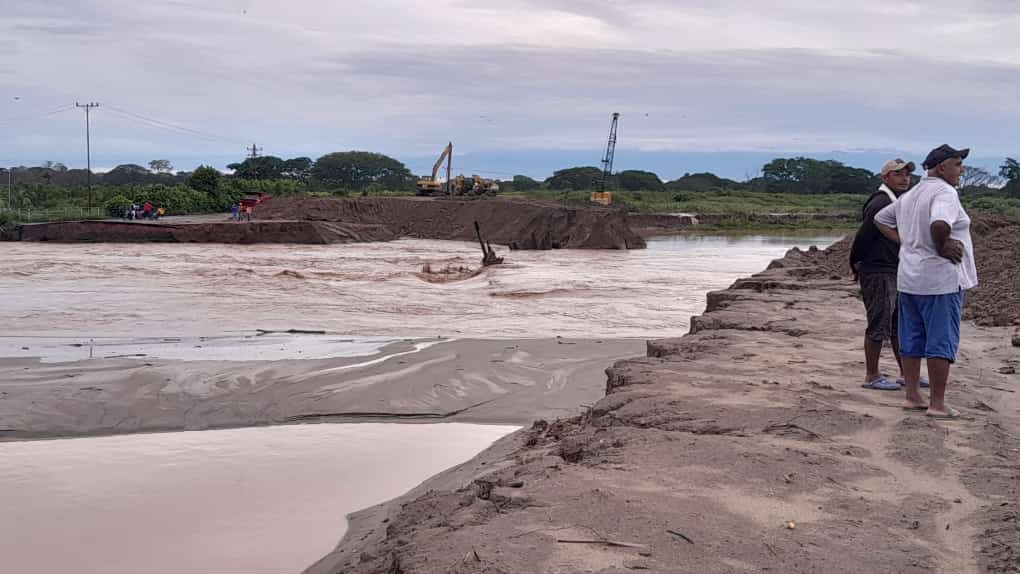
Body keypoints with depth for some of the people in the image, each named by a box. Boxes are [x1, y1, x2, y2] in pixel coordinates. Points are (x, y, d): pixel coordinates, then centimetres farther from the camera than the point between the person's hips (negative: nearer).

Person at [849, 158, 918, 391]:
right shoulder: (880, 203, -17)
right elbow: (863, 236, -17)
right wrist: (857, 264, -8)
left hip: (898, 273, 10)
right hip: (879, 273, -10)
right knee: (879, 325, -4)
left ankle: (906, 373, 24)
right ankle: (872, 376, 5)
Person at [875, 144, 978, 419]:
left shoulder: (911, 195, 13)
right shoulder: (945, 192, -15)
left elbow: (881, 219, 23)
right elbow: (939, 224, -35)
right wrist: (941, 247, -17)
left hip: (909, 277, 9)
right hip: (940, 278, -9)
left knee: (912, 339, 12)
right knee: (942, 341, -2)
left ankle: (912, 396, 19)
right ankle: (938, 404, 2)